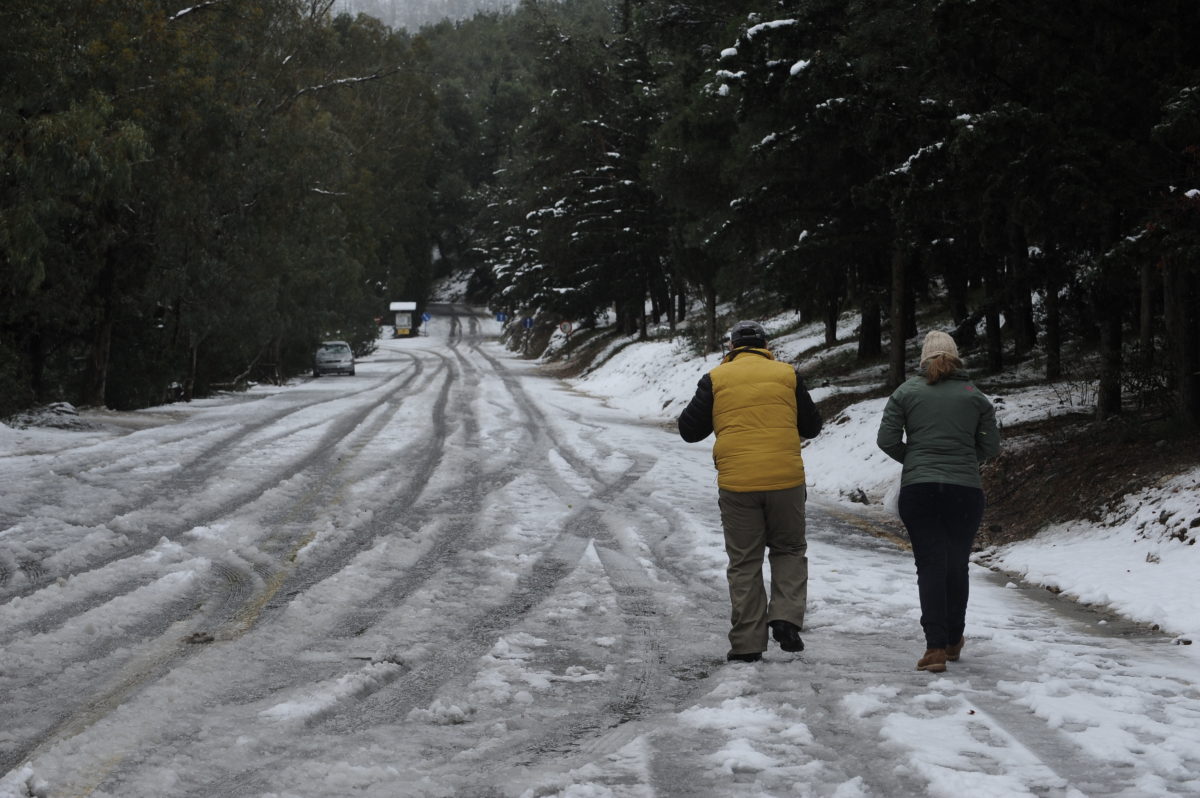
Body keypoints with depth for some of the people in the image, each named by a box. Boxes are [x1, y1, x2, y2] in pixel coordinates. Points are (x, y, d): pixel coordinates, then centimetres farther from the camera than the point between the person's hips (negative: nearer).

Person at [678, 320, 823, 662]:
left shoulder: (715, 379, 3)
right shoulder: (787, 375, 5)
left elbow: (689, 430, 7)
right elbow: (811, 426, 13)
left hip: (736, 484, 0)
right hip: (786, 480, 0)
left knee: (744, 563, 7)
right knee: (789, 550, 18)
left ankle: (747, 643, 7)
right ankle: (786, 618, -1)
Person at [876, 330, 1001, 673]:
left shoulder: (906, 393, 2)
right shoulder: (975, 397, 5)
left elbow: (886, 439, -2)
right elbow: (991, 446, 6)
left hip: (918, 490, -1)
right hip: (965, 491, 1)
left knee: (930, 567, -2)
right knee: (957, 566, 15)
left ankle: (935, 647, -14)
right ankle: (953, 642, 26)